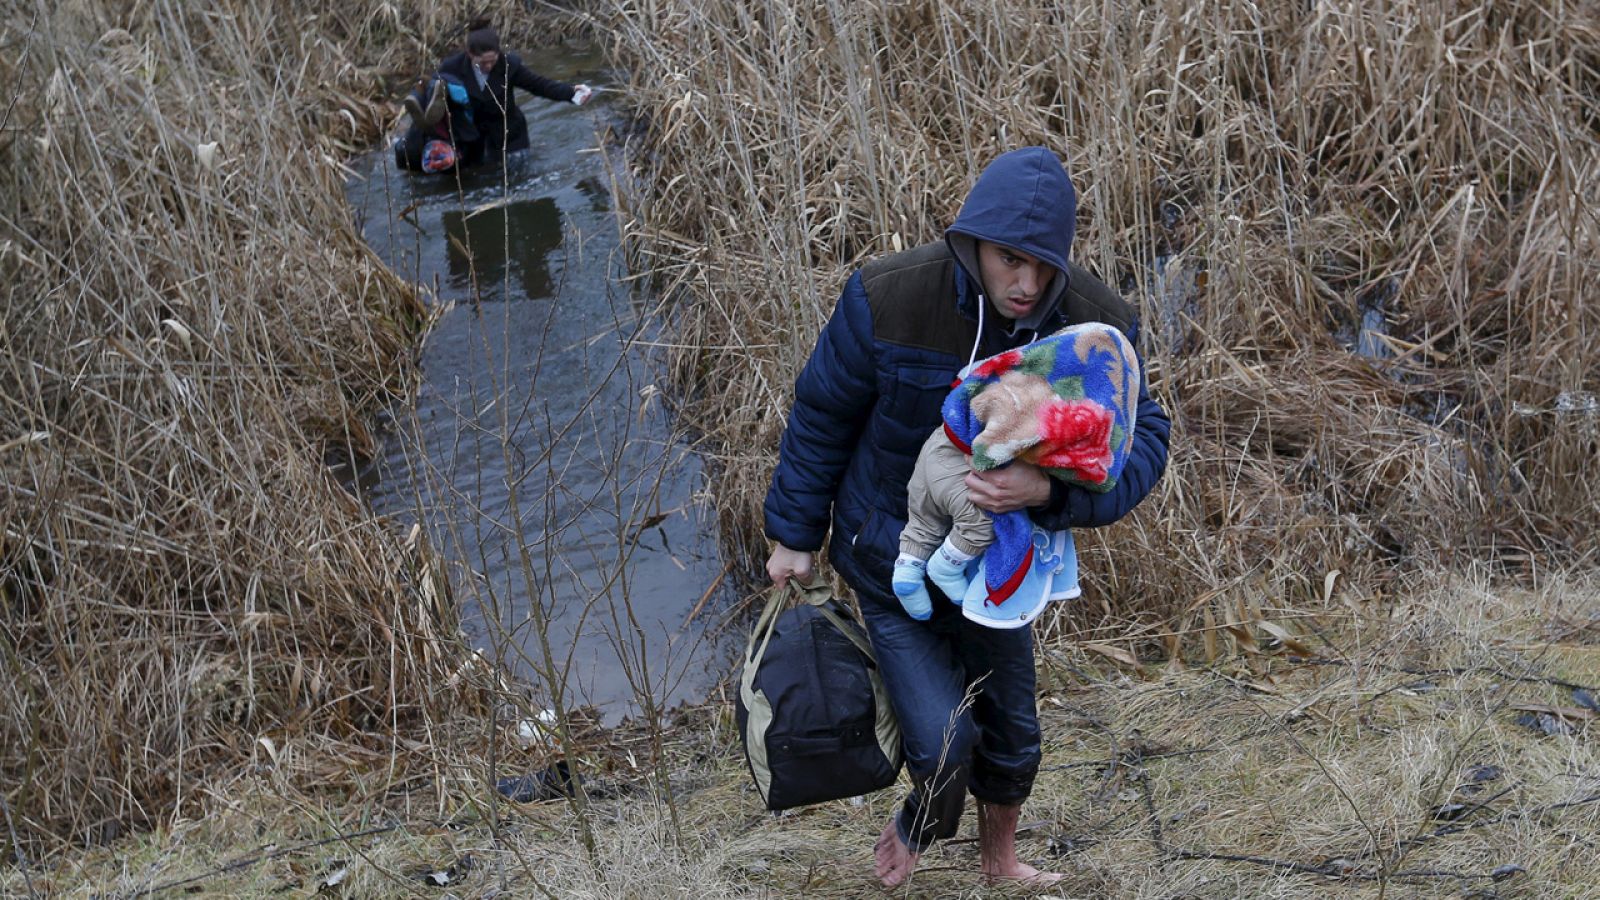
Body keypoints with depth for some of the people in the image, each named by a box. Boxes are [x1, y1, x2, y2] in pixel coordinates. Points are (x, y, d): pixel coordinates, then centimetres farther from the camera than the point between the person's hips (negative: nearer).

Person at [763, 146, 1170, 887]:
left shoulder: (1095, 324, -21)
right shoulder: (888, 300, -27)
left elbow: (1141, 442, -19)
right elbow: (823, 414, -12)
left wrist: (1048, 489, -40)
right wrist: (795, 533, -2)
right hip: (894, 566, -3)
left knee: (1012, 735, 20)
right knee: (942, 743, -9)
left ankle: (999, 859, 52)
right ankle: (917, 827, 30)